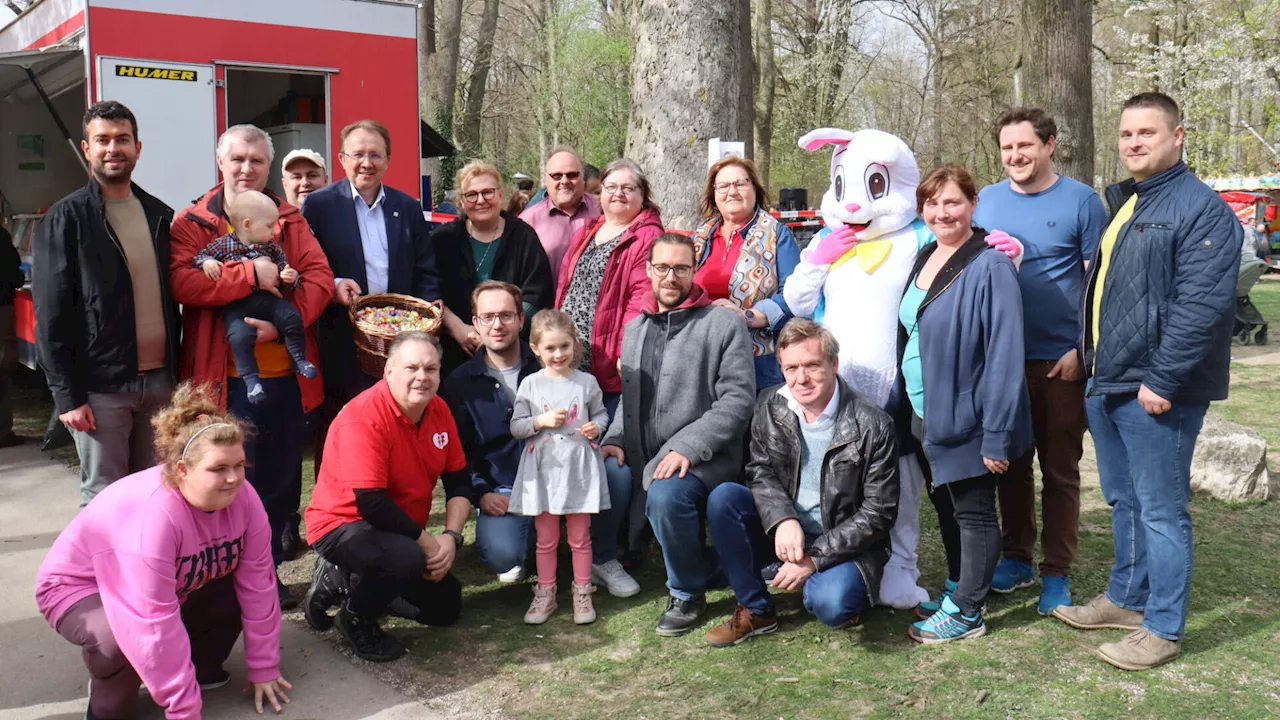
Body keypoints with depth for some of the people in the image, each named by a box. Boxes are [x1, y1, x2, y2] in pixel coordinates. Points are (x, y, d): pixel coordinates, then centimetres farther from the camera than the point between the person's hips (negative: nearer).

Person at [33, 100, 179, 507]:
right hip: (101, 388, -4)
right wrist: (67, 394, -11)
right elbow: (51, 316, -7)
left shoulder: (159, 215, 12)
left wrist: (176, 370, 8)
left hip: (158, 380, 5)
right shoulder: (65, 220, -3)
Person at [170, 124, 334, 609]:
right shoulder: (192, 223, 2)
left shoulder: (290, 220, 10)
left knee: (281, 483, 13)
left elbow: (319, 277, -1)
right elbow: (182, 282, -13)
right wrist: (251, 274, -21)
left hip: (286, 376, 3)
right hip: (225, 380, -3)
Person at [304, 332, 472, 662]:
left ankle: (345, 578, 21)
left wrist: (451, 537, -15)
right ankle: (356, 616, -5)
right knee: (408, 558, -37)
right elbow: (371, 503, -31)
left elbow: (459, 480, 1)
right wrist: (427, 543, -23)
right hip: (343, 525, -8)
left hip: (402, 531, 8)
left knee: (446, 606, 12)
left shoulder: (438, 410, -3)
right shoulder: (364, 417, -26)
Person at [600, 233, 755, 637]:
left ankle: (688, 593, -8)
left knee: (665, 496, -33)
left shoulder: (724, 324, -3)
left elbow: (737, 399, -11)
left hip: (703, 461, -7)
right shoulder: (635, 329, 18)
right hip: (643, 460, 7)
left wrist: (687, 447, -20)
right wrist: (616, 439, 2)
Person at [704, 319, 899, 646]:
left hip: (843, 543, -4)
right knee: (722, 498, -21)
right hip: (782, 532, 4)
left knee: (831, 605, -34)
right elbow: (761, 472, -3)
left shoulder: (872, 425, -16)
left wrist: (814, 558, -20)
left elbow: (879, 512, -14)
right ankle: (755, 610, -6)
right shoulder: (770, 407, -2)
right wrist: (783, 520, -26)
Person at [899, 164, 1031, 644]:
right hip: (925, 413, 8)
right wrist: (912, 406, 11)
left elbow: (1004, 356, -20)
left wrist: (997, 436, -22)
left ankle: (966, 613, 17)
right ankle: (957, 588, 37)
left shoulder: (990, 268, -17)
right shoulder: (924, 258, 8)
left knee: (973, 511, 6)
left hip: (965, 415, -8)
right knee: (944, 503, 20)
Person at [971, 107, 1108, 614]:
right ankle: (1016, 558, 27)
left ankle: (1056, 573, 15)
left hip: (1060, 362, -3)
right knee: (1011, 464, 13)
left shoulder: (1081, 201, -3)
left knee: (1060, 471, 5)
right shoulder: (985, 202, 7)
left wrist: (1082, 349, -11)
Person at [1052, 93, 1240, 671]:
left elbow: (1202, 303, -21)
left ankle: (1163, 629, 12)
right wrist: (1089, 359, 17)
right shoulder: (1120, 202, 16)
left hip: (1155, 391, -9)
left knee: (1160, 509, 0)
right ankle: (1126, 599, 34)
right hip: (1106, 385, 9)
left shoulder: (1202, 208, -12)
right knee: (1122, 501, 19)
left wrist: (1161, 380, -22)